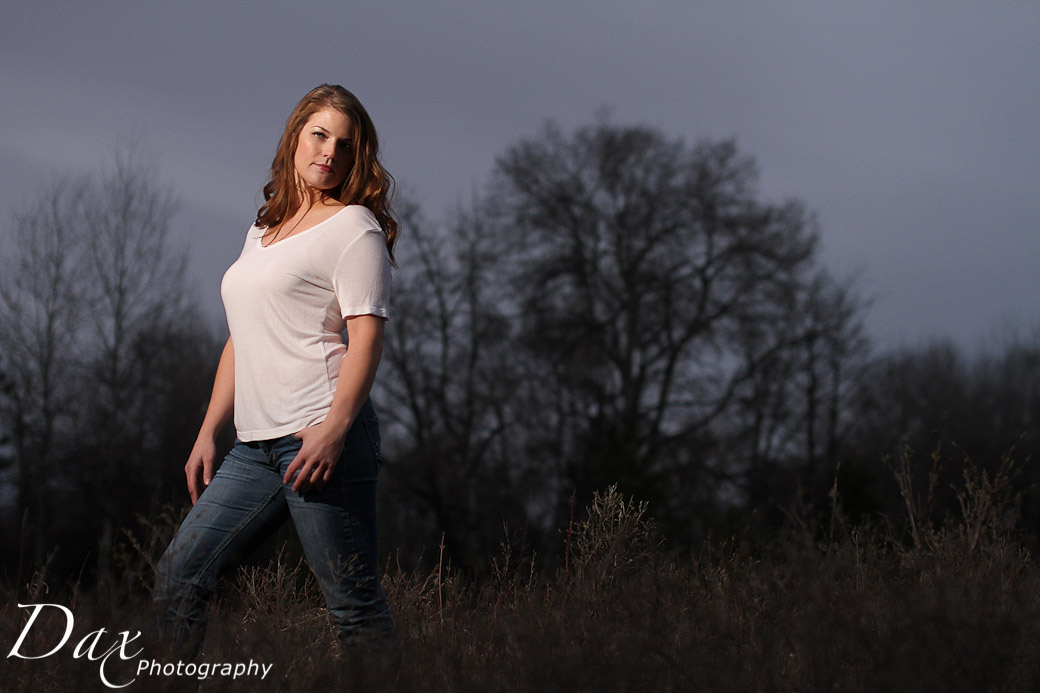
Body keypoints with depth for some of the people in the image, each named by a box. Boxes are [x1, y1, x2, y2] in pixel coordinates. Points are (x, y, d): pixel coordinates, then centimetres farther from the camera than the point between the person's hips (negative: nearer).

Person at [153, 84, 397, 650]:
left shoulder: (354, 228, -1)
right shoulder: (262, 233, 22)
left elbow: (366, 338, -11)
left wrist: (334, 428, -23)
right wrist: (208, 432, 20)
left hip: (320, 436, -8)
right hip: (256, 444, 8)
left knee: (354, 603, -7)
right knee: (177, 577, 4)